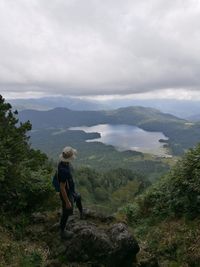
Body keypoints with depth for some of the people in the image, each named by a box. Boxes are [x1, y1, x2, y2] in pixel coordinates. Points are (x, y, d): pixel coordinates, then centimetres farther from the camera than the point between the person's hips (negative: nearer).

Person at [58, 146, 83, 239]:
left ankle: (81, 214, 63)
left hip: (71, 190, 10)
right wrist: (67, 202, -23)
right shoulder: (64, 170, -39)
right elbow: (62, 188, -32)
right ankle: (63, 232, 37)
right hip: (67, 194, -10)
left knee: (78, 197, 34)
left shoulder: (64, 162, -10)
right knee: (66, 213, 12)